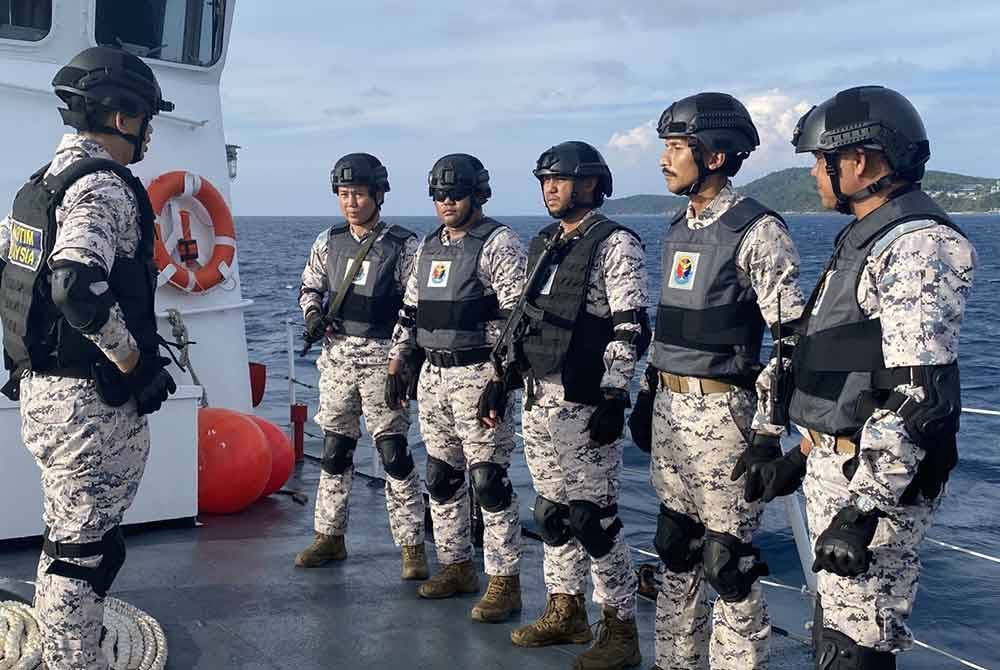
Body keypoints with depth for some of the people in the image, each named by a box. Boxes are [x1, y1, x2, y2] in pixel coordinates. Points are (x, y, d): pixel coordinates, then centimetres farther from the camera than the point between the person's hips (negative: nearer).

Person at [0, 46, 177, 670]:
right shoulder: (103, 186, -17)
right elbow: (78, 287, -32)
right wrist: (133, 361, -19)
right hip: (91, 403, -10)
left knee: (67, 541, 20)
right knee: (86, 551, -1)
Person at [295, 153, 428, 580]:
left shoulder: (403, 246, -5)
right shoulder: (328, 242, 8)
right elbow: (309, 287, 20)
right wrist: (313, 316, -1)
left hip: (382, 356, -4)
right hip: (337, 354, 5)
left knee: (393, 452, -6)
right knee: (334, 448, 11)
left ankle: (412, 546, 1)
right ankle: (330, 536, 23)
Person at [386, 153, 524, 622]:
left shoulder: (498, 244, -9)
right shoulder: (428, 248, 15)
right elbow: (410, 311, 21)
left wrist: (500, 379, -20)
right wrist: (398, 364, 16)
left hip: (479, 376, -8)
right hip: (433, 377, 8)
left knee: (488, 481, -7)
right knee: (440, 479, 12)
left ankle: (505, 583, 1)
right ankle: (456, 566, 25)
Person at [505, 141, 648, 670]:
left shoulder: (615, 244, -8)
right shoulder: (542, 244, 16)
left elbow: (630, 330, -14)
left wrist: (614, 398, -19)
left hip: (583, 403, -8)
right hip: (537, 398, 8)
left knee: (591, 518, -5)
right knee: (552, 511, 15)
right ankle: (565, 612, 28)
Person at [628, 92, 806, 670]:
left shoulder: (758, 232, -13)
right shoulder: (680, 228, 12)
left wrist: (768, 436, -18)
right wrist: (648, 396, 19)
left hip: (722, 412, -8)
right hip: (670, 407, 8)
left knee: (727, 563, -1)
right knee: (675, 552, 16)